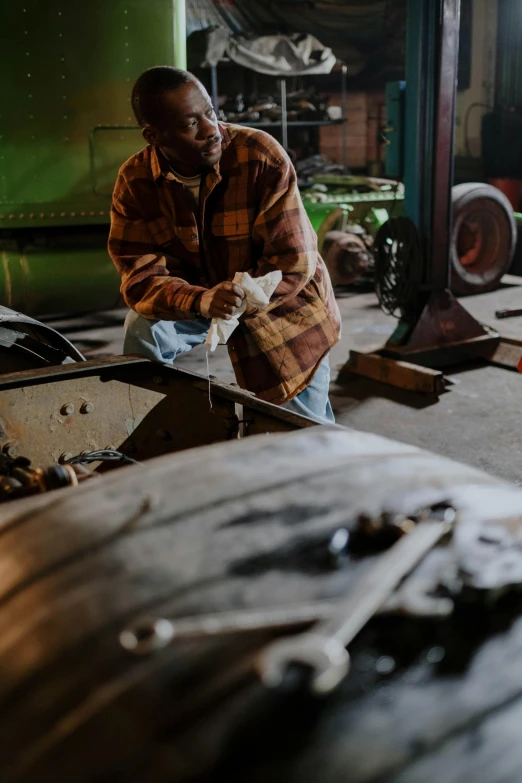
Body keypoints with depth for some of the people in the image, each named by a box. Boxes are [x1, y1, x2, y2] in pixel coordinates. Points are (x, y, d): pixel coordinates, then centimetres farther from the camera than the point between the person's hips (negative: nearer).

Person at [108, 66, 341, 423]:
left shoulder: (262, 156, -27)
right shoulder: (134, 182, -16)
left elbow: (293, 263, -26)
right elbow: (141, 278, -23)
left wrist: (239, 303, -36)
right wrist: (201, 301, -42)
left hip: (285, 306, -2)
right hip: (202, 297, 2)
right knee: (144, 328, -22)